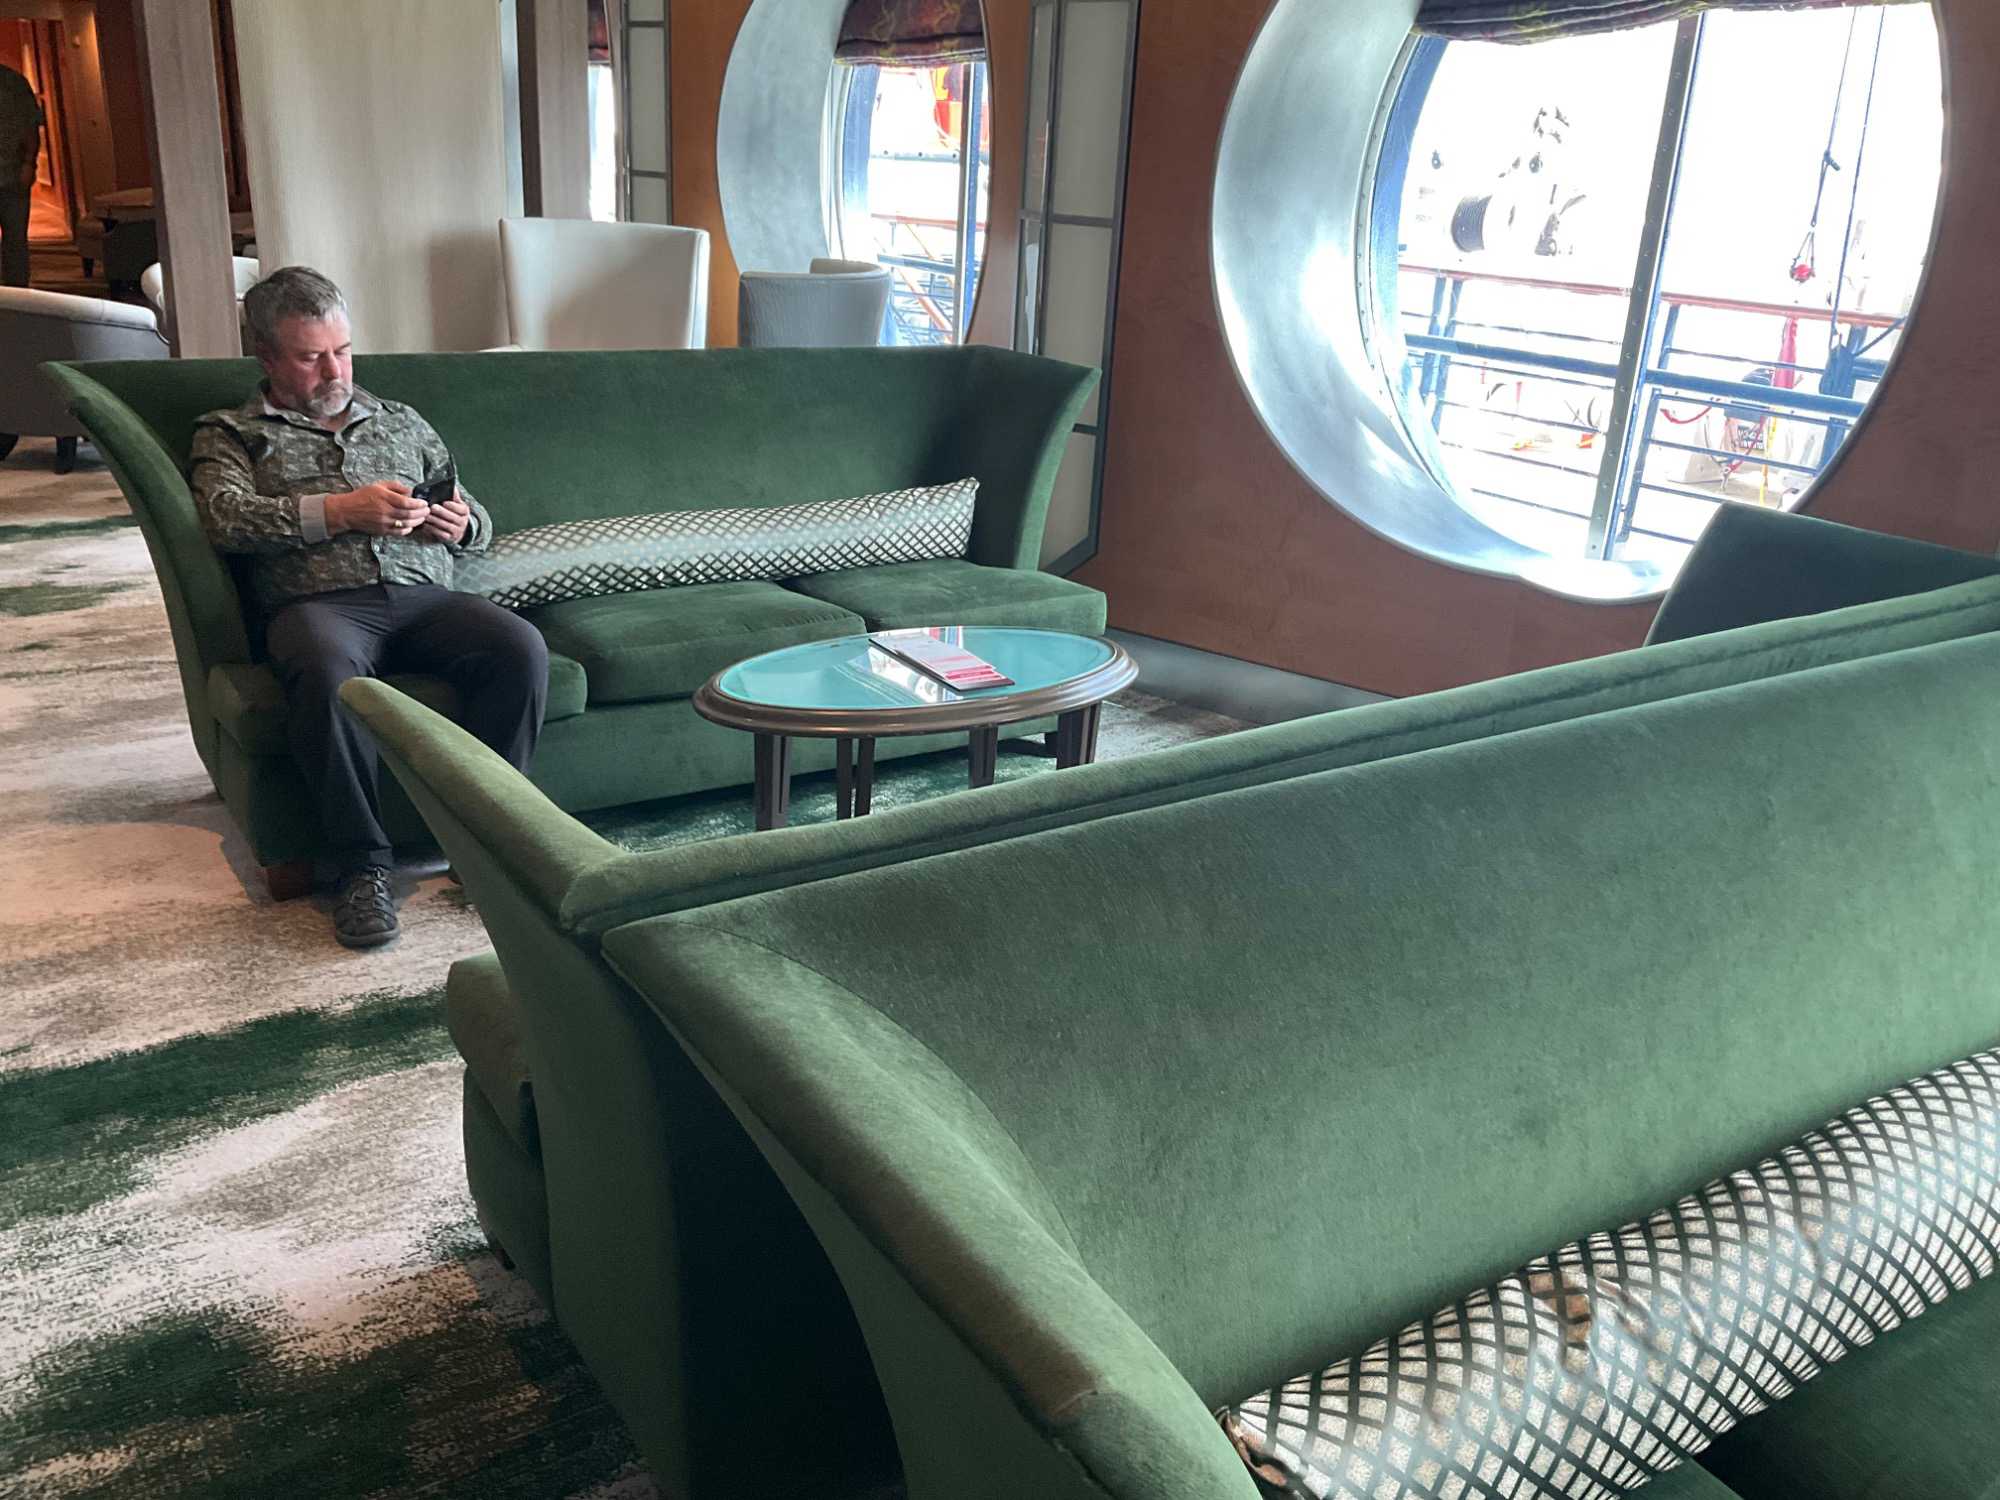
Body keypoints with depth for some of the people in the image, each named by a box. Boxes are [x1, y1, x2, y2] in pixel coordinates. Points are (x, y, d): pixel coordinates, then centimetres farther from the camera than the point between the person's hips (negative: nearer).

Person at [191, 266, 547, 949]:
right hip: (318, 603, -3)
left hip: (424, 597, 3)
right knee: (325, 668, -40)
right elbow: (227, 517, -3)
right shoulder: (229, 432, 18)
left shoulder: (400, 422, 28)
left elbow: (479, 524, 28)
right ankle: (361, 865, -27)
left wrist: (462, 523, 2)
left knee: (520, 648, -28)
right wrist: (342, 510, -12)